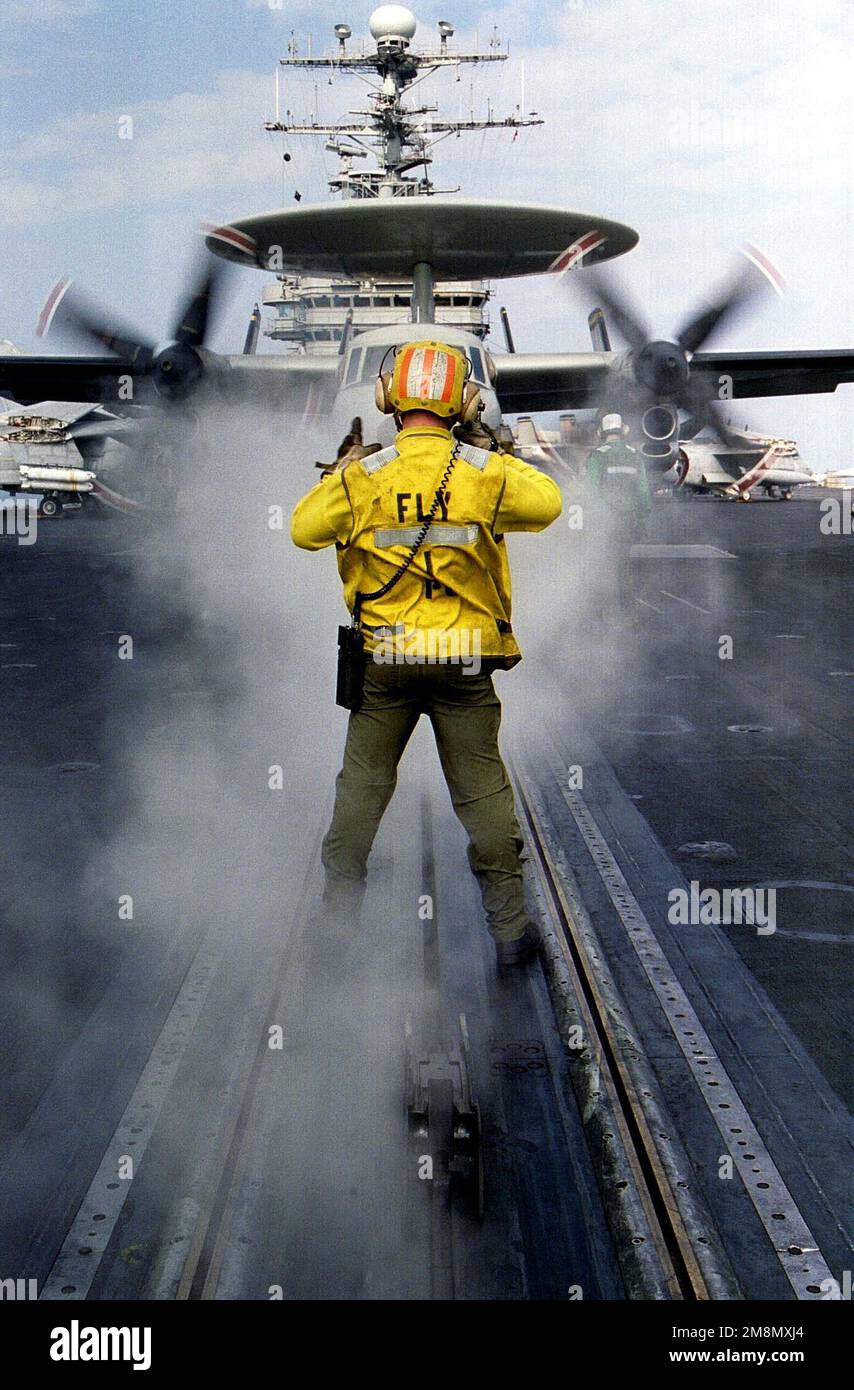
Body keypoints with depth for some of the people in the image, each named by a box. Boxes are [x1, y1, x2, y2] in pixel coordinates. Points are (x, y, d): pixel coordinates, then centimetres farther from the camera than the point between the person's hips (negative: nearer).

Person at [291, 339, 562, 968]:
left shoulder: (362, 476, -7)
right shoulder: (487, 473, -7)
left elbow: (304, 529, 3)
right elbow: (547, 503, 8)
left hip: (383, 659, 0)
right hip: (465, 662, 0)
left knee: (363, 783, 15)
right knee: (483, 792, 7)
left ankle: (339, 908, 22)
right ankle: (510, 926, 10)